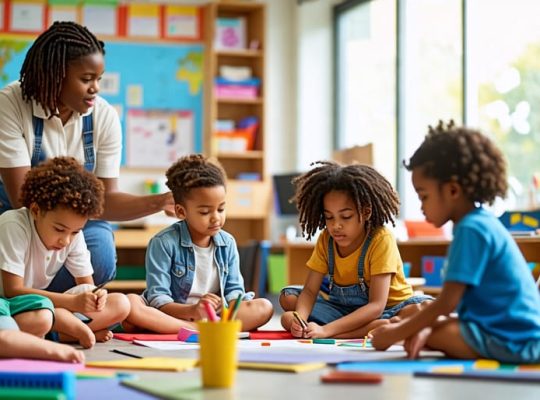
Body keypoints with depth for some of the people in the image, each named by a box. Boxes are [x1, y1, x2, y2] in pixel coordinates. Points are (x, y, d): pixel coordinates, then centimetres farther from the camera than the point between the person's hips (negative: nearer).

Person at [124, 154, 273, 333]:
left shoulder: (227, 243, 8)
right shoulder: (164, 243, -7)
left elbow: (234, 289, 8)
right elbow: (158, 299, -12)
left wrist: (233, 307, -17)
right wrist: (192, 311, -31)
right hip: (171, 314, -4)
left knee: (264, 307, -17)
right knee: (130, 303, -32)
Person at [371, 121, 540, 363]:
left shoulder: (471, 230, -16)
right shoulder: (483, 222, 14)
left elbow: (447, 303, -16)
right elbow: (455, 302, 15)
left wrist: (395, 334, -8)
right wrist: (424, 328, 3)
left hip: (513, 342, -10)